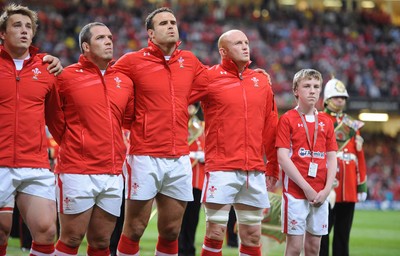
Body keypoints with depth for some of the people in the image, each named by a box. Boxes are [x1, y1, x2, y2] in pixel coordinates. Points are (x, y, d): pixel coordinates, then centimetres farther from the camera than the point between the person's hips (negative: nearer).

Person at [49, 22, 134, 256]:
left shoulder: (125, 81, 10)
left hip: (114, 174, 5)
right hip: (77, 173, -4)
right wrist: (70, 143, 8)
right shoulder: (67, 76, -4)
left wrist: (117, 149, 13)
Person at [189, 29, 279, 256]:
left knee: (252, 236, 7)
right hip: (222, 169, -4)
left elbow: (270, 127, 15)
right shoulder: (210, 77, -2)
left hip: (255, 172, 5)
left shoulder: (262, 81, 12)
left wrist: (273, 168, 15)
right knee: (215, 234, -4)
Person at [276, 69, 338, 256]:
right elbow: (283, 157, -9)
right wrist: (307, 188, -13)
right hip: (295, 191, -4)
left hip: (320, 194, 5)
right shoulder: (287, 119, -2)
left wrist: (326, 190, -5)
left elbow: (331, 159, 10)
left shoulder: (326, 122, 12)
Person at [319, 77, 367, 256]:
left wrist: (362, 185, 11)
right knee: (322, 234, -3)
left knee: (343, 234, 8)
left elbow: (360, 157, 15)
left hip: (349, 189, 5)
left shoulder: (353, 125, 16)